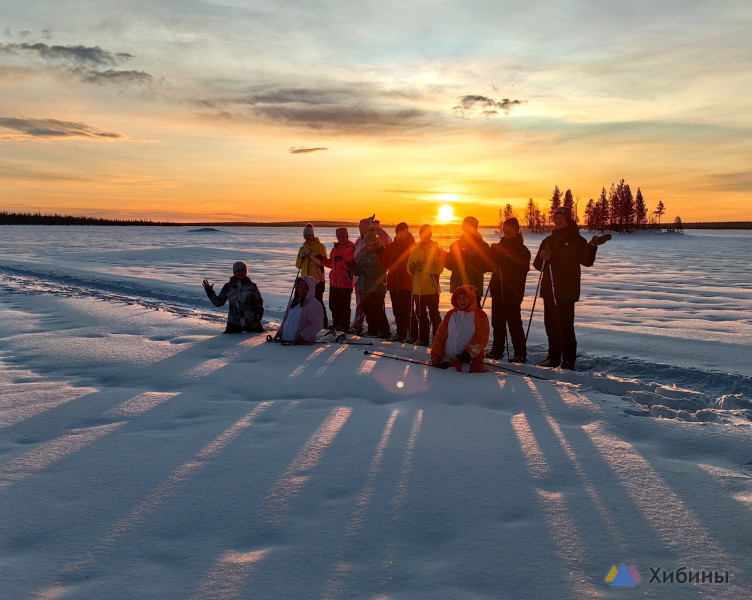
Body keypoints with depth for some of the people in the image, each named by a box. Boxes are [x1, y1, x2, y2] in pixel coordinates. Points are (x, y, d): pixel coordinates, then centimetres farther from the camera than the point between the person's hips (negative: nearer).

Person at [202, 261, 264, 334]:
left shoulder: (251, 286, 3)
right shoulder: (228, 286, 5)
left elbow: (259, 304, 6)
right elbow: (218, 303, 7)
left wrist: (257, 320, -3)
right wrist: (209, 290, -2)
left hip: (251, 323, -1)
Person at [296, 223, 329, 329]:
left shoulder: (320, 246, 0)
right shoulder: (303, 248, 17)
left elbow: (322, 261, -15)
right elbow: (298, 265, 13)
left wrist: (311, 253, -19)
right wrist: (300, 257, -6)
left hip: (318, 279, -6)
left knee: (318, 301, -10)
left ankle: (324, 323, -4)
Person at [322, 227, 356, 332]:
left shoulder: (351, 248, -10)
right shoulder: (335, 248, 16)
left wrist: (343, 262, -35)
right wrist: (322, 259, 12)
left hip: (345, 282, -8)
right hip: (334, 282, 8)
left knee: (343, 306, -3)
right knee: (333, 304, 15)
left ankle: (344, 326, 9)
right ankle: (336, 324, 29)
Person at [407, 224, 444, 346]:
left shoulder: (436, 248, -1)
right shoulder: (414, 249, 10)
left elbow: (439, 269, -9)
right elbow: (409, 268, 14)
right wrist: (412, 268, -8)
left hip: (432, 288, -4)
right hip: (417, 288, 4)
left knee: (434, 314, -4)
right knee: (420, 314, 10)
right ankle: (423, 338, 20)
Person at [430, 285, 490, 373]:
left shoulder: (480, 315, 3)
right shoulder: (450, 314, 15)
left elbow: (481, 338, -7)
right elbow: (440, 336, 10)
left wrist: (469, 352, -21)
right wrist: (436, 356, -2)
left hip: (470, 361, -4)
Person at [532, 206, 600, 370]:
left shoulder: (576, 240, 2)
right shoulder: (548, 241, 17)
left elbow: (586, 261, -10)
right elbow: (538, 265, 14)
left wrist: (592, 247, -27)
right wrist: (543, 257, -8)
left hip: (567, 290, -5)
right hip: (549, 289, 6)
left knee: (565, 324, -10)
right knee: (550, 323, 7)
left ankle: (569, 359, -4)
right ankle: (553, 357, 16)